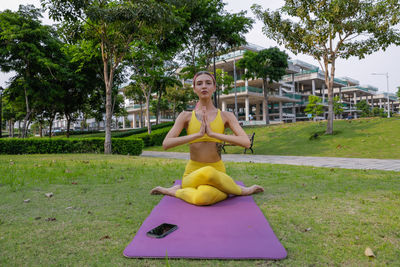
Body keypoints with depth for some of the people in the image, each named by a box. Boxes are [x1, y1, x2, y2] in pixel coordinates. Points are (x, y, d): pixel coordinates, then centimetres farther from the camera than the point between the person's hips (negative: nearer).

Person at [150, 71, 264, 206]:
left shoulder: (226, 116, 2)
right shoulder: (186, 116, 3)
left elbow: (246, 142, -12)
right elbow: (166, 144, -10)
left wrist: (213, 133, -21)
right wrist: (198, 134, -21)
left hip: (216, 176, -1)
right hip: (192, 175, 1)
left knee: (203, 198, -38)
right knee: (207, 172, -37)